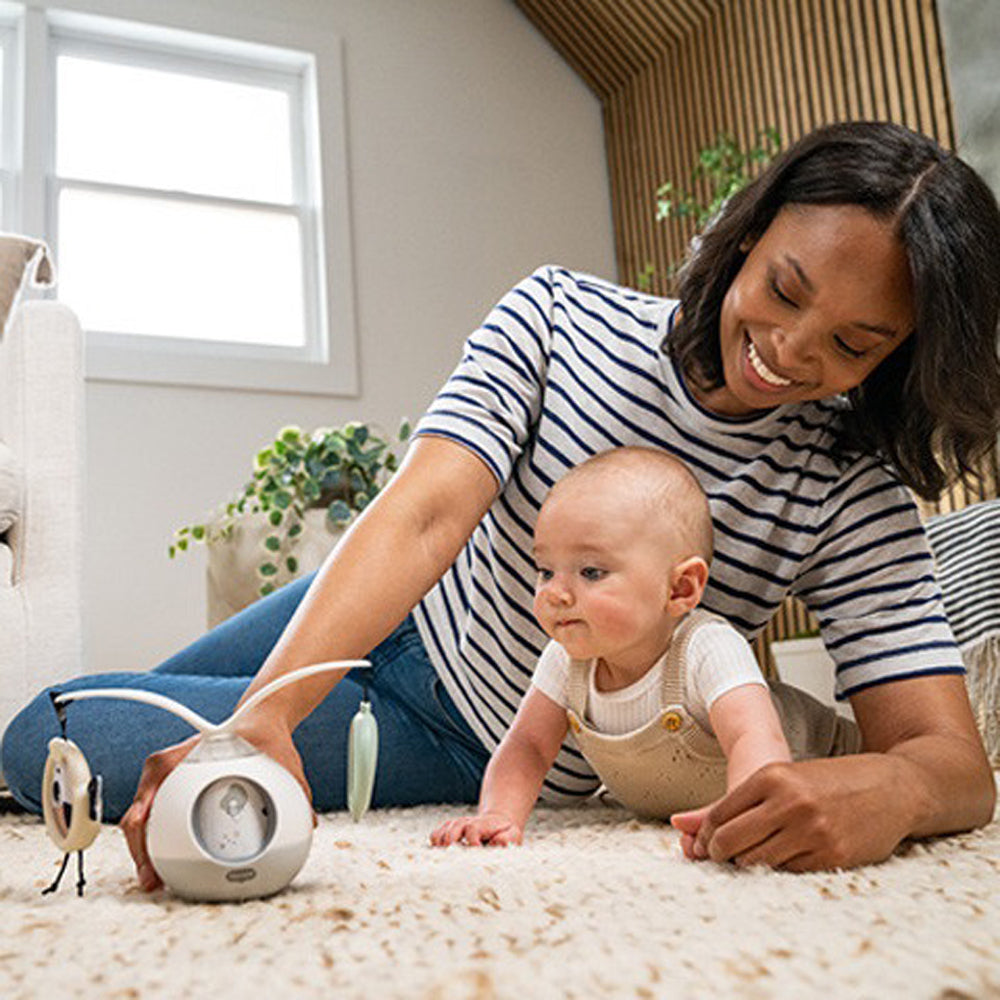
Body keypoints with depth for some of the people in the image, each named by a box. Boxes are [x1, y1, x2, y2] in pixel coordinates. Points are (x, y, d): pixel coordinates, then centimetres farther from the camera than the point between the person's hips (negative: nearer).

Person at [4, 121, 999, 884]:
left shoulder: (852, 493, -19)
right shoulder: (561, 315, -17)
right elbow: (425, 511, -30)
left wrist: (880, 789, -50)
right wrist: (264, 713, -45)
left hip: (488, 759, -2)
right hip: (397, 621, 3)